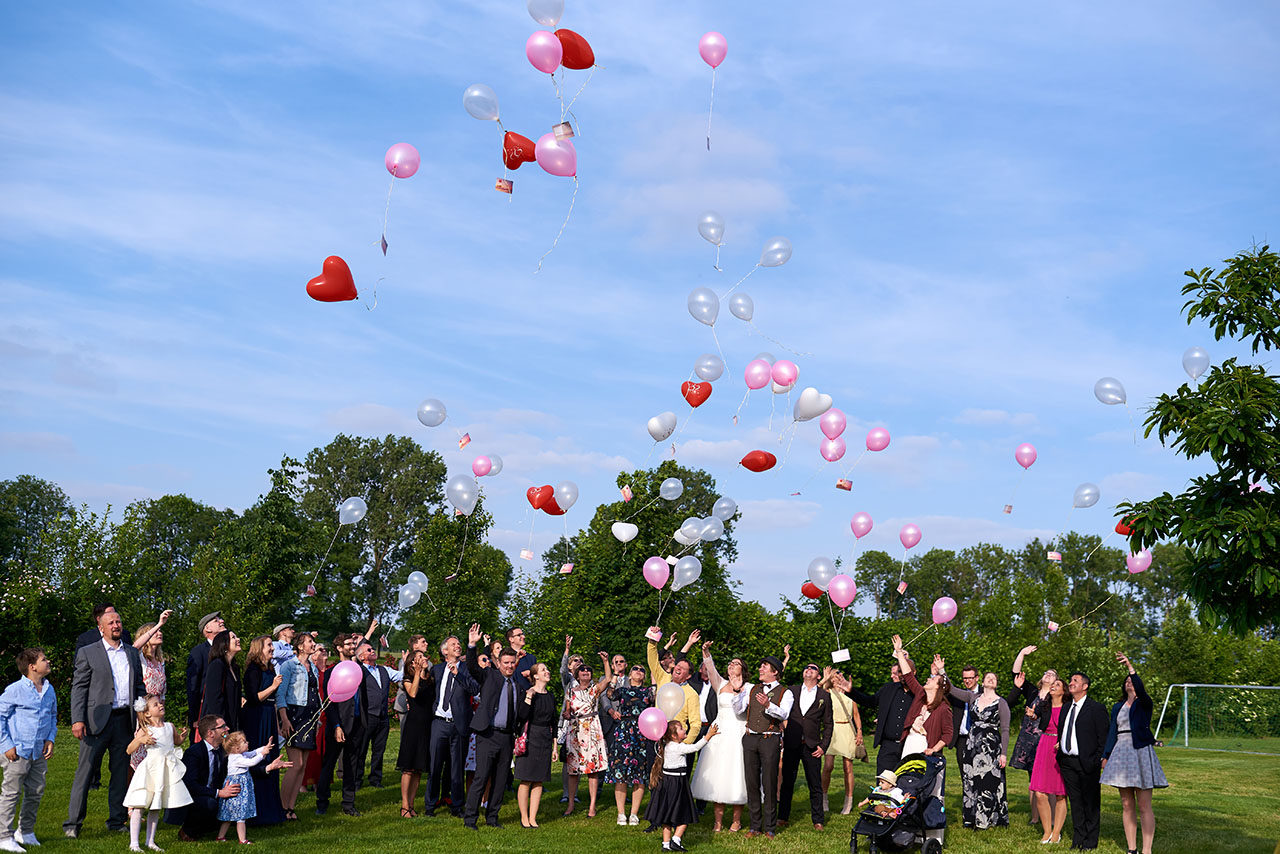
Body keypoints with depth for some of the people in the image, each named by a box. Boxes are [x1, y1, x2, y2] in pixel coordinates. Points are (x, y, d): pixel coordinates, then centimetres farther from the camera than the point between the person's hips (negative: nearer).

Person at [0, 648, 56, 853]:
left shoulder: (49, 690, 7)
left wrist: (50, 739, 7)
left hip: (39, 752, 6)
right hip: (18, 751, -6)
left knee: (36, 793, 13)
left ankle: (25, 832, 28)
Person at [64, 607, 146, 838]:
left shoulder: (132, 654, 15)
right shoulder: (88, 652, 2)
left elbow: (140, 687, 17)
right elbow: (79, 688, -3)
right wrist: (78, 719, -12)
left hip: (124, 721, 4)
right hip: (97, 721, -4)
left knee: (120, 772, 9)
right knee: (85, 771, -2)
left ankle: (117, 820, 17)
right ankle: (73, 822, 5)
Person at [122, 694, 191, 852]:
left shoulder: (169, 727, 8)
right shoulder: (145, 730, -7)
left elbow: (177, 741, 27)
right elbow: (130, 750, -10)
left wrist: (183, 735, 6)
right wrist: (141, 740, -26)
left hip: (167, 771, 5)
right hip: (150, 771, -5)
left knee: (155, 808, 12)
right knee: (139, 806, -6)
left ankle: (150, 841, 21)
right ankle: (134, 843, 1)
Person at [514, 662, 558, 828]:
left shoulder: (550, 696, 12)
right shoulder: (527, 693, -5)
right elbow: (522, 715, -17)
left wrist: (554, 746, 15)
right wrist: (529, 697, -23)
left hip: (545, 741, 5)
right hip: (530, 738, -5)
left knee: (539, 781, 5)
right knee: (526, 780, -3)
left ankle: (533, 818, 10)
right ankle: (524, 818, 6)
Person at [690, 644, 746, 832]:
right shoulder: (720, 684, 10)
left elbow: (745, 707, -11)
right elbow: (710, 667, -7)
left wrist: (738, 688, -16)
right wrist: (706, 651, -23)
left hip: (738, 735, -2)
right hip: (719, 732, 2)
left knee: (736, 774, -1)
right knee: (717, 775, 0)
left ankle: (737, 820, 11)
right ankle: (718, 821, 6)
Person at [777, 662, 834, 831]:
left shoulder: (824, 695, 7)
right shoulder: (791, 691, 9)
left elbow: (828, 724, 7)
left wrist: (823, 746, -2)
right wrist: (780, 739, -4)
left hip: (812, 746, -1)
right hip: (791, 744, 1)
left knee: (815, 785, 1)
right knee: (787, 782, 6)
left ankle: (818, 820, 11)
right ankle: (783, 817, 16)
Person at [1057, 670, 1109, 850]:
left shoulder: (1096, 708, -6)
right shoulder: (1066, 708, 16)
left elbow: (1103, 737, -7)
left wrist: (1101, 760, -11)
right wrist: (1059, 744, 9)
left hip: (1087, 762, -7)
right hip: (1067, 761, 7)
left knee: (1091, 803, 3)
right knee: (1075, 802, 13)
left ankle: (1090, 842, 11)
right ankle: (1078, 840, 21)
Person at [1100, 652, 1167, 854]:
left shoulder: (1144, 703, 1)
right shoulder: (1117, 707, 17)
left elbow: (1140, 690, -21)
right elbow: (1112, 732, 16)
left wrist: (1131, 667, -32)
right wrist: (1105, 756, 8)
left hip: (1140, 752, -5)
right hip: (1121, 754, 5)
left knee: (1144, 806, -5)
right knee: (1127, 806, 6)